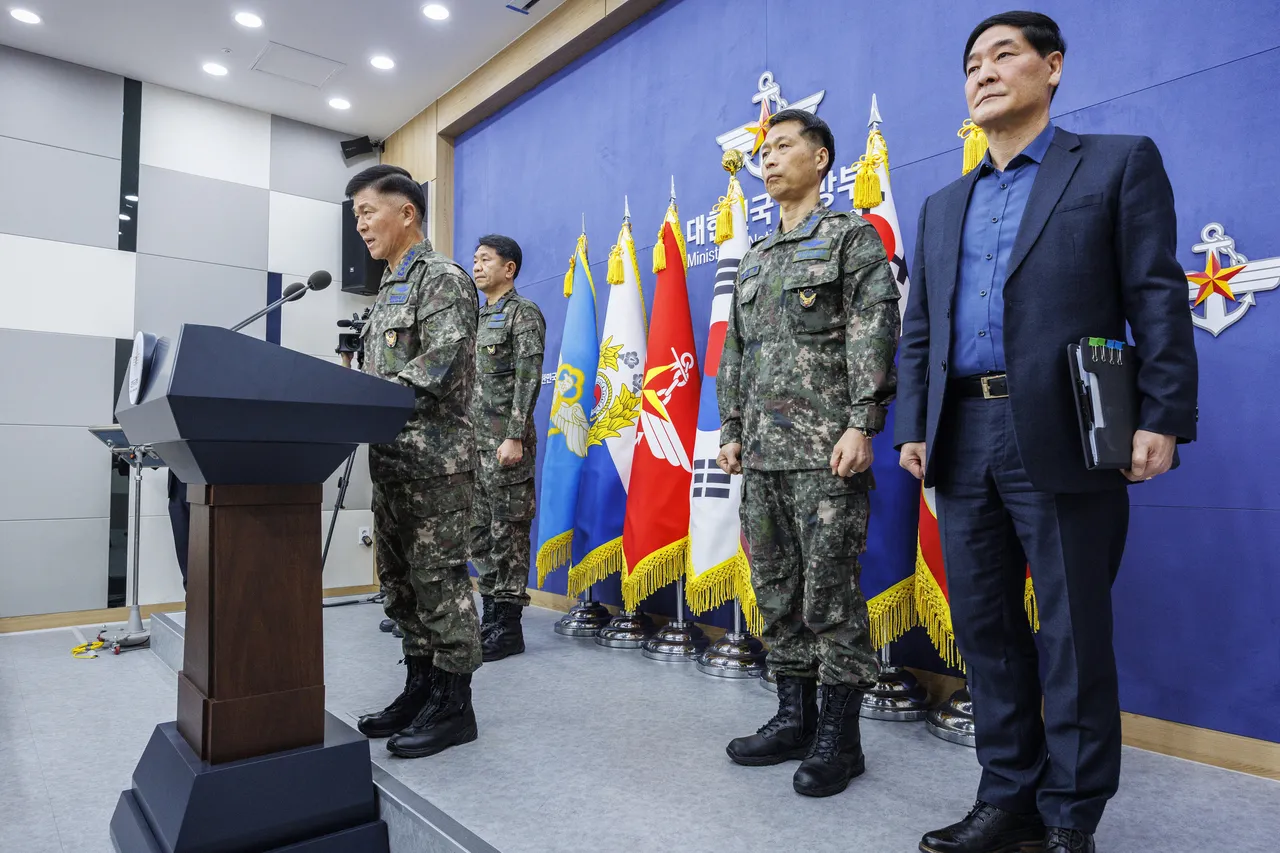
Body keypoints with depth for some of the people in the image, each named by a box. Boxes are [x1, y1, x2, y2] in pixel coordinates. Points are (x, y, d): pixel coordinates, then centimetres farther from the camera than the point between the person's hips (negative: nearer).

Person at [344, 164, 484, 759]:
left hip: (435, 459, -9)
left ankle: (453, 706, 8)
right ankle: (419, 689, 25)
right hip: (390, 459, 10)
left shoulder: (443, 278, -6)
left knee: (440, 580, -3)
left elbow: (435, 365, -20)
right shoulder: (388, 290, 22)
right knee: (400, 582, 13)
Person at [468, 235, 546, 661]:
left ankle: (508, 628, 5)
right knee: (479, 533, 11)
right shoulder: (476, 318, 20)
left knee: (508, 534, -3)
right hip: (473, 442, 9)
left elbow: (529, 380, -14)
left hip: (505, 444, -8)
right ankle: (490, 617, 21)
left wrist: (515, 437, -21)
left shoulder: (523, 313, -4)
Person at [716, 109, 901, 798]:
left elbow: (874, 336, -8)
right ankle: (794, 717, 23)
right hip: (762, 451, 7)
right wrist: (731, 429, 14)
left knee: (831, 593, -3)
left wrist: (862, 425, -18)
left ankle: (839, 737, 10)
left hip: (826, 449, -7)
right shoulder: (754, 259, 22)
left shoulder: (853, 237, 2)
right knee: (776, 590, 10)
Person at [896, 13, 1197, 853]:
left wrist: (1162, 420, -10)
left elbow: (1158, 299, -1)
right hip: (963, 442, 5)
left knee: (1074, 633, 3)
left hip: (1062, 439, -5)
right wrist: (913, 428, 8)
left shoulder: (1119, 162, 8)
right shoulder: (942, 206, 21)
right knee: (984, 624, 9)